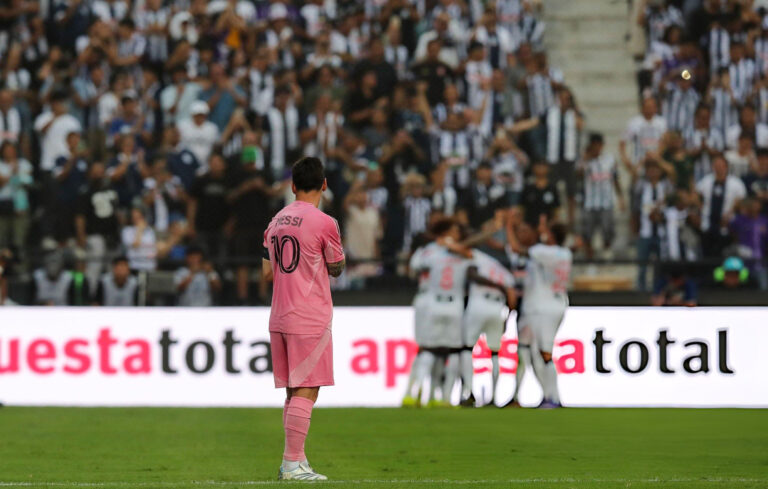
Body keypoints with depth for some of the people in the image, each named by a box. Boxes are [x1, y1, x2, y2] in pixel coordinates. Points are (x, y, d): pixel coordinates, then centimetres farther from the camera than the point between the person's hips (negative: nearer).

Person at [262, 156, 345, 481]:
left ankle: (294, 462, 13)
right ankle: (293, 463, -10)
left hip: (279, 318, 7)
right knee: (305, 391, -6)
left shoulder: (277, 221, 10)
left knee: (293, 391, 12)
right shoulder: (323, 223, -11)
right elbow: (337, 268, 0)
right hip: (311, 320, -7)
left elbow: (268, 272, 13)